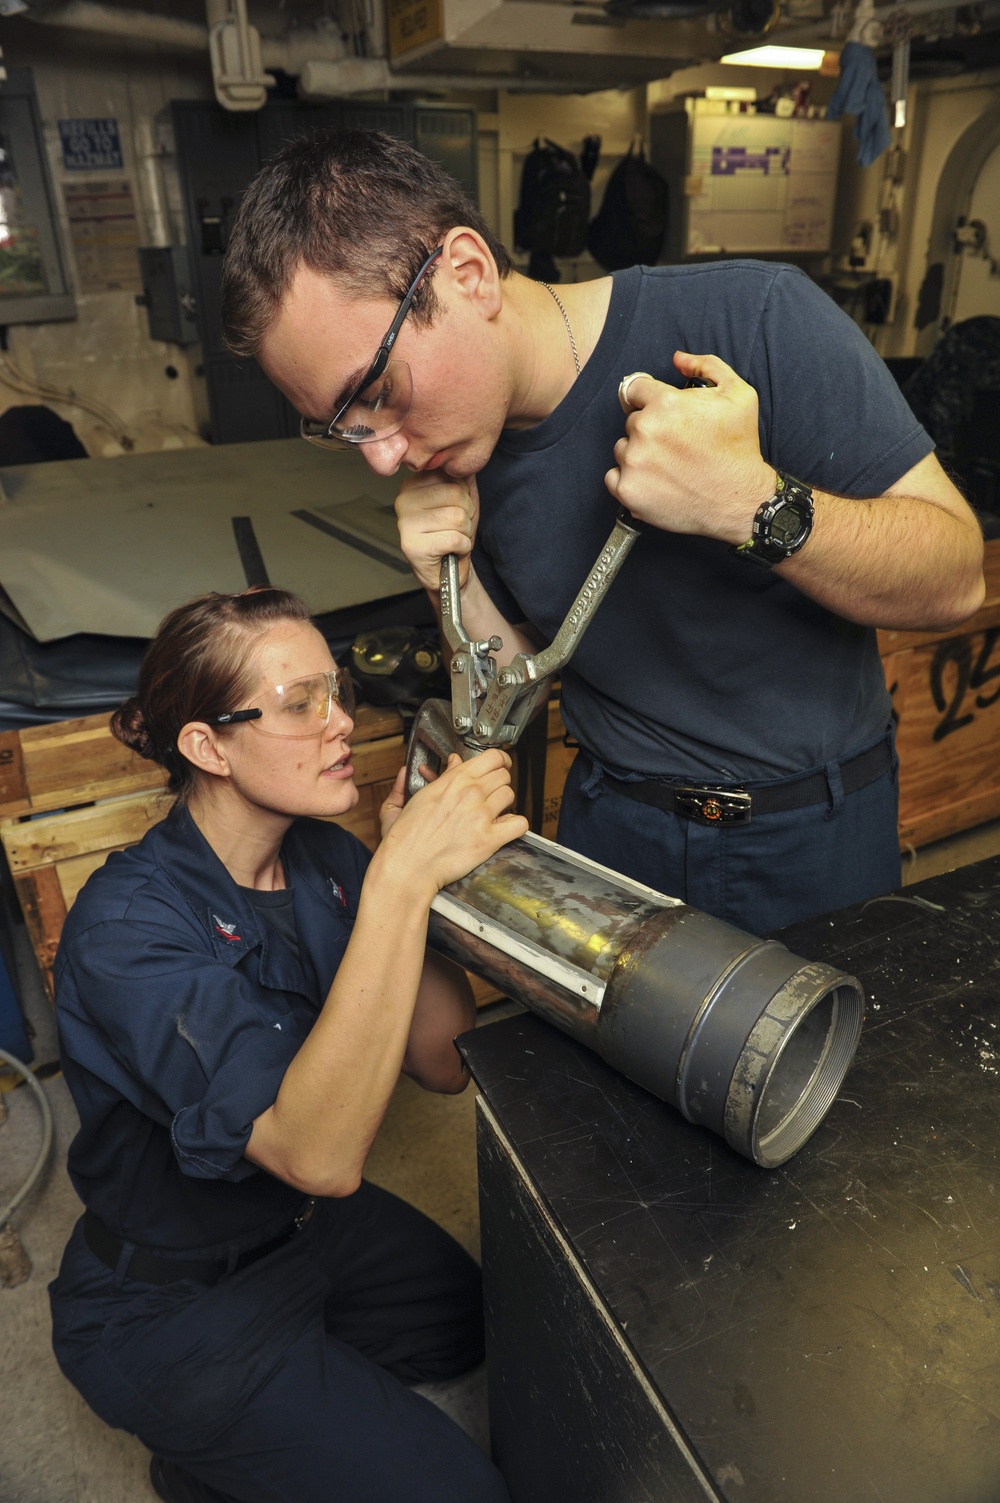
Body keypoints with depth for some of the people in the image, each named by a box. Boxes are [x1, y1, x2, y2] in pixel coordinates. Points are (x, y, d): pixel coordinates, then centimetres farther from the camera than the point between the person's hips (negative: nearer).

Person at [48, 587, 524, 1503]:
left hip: (308, 1225, 7)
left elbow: (444, 1063, -12)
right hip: (176, 1299, -7)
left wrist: (425, 863, -26)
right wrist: (399, 882, -48)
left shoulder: (325, 856, -10)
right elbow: (319, 1153, -41)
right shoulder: (127, 927, -31)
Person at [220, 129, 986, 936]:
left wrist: (754, 505, -34)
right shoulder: (452, 455, -6)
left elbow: (955, 581, -18)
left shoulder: (756, 318, -21)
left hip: (815, 826, -2)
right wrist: (458, 584, -17)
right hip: (614, 820, 3)